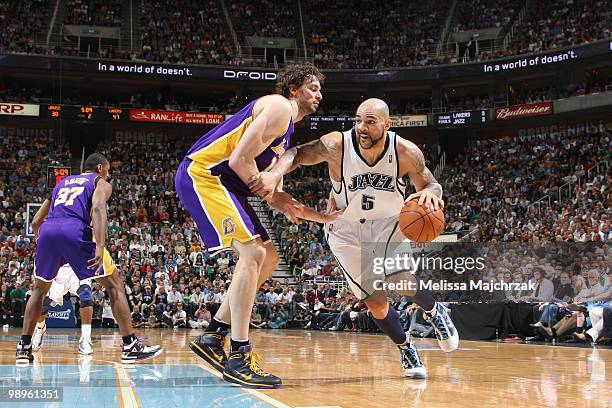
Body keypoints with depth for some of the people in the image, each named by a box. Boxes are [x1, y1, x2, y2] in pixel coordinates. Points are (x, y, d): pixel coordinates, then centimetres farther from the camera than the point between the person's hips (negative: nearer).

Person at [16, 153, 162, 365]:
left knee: (40, 289, 27)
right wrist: (100, 247, -16)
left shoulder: (62, 183, 36)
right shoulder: (101, 183, 20)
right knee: (114, 286, 8)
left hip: (48, 231, 5)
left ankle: (24, 347, 21)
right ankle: (130, 346, 1)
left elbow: (36, 222, 32)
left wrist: (41, 242, 47)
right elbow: (98, 208, -5)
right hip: (76, 231, -5)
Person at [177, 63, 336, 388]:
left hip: (220, 184, 11)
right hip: (201, 175, -10)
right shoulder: (279, 107, -9)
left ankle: (213, 336, 12)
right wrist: (271, 197, -9)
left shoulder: (286, 128, 23)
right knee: (252, 253, -20)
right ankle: (239, 358, -20)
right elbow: (240, 159, -20)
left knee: (268, 258, 10)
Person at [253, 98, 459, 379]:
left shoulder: (406, 152, -23)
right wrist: (275, 173, -42)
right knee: (376, 303, -4)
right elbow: (297, 154, -20)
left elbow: (430, 184, -9)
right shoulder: (337, 146, -27)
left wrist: (429, 193, -35)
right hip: (347, 230, 0)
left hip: (389, 222, 0)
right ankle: (406, 350, 26)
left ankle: (434, 312, 8)